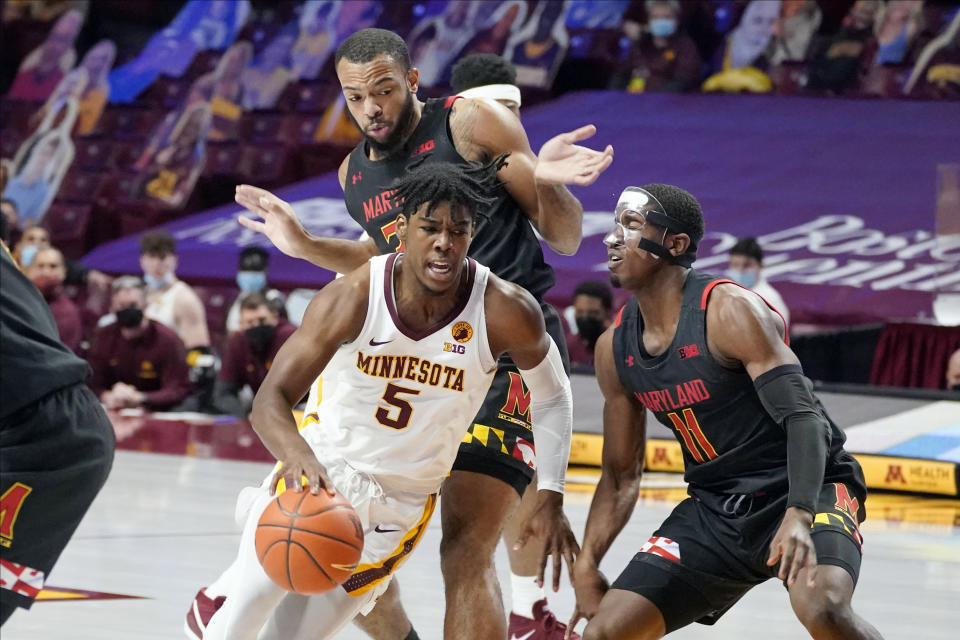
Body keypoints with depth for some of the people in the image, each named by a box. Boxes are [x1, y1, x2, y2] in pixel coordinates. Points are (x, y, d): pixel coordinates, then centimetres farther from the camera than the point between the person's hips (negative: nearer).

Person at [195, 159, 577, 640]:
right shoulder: (354, 298, -20)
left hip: (400, 505, 1)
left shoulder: (505, 312, -18)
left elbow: (551, 398, 2)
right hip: (320, 471, -1)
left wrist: (550, 499, -5)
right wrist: (298, 455, -45)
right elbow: (271, 399, -23)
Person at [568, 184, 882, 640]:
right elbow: (621, 474, 12)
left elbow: (803, 417, -26)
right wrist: (586, 564, 3)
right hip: (714, 508, 7)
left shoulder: (729, 311, -18)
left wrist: (799, 514, -41)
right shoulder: (615, 347, 2)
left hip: (804, 489, -6)